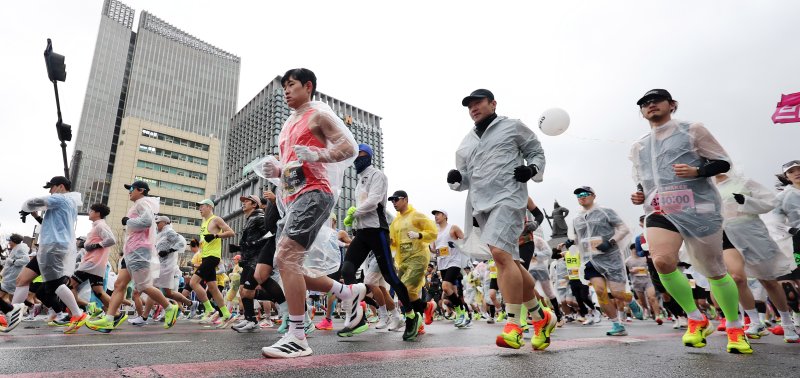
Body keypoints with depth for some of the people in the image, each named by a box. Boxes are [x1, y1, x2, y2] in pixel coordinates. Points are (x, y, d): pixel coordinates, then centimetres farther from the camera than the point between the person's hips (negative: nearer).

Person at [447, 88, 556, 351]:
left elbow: (537, 152, 12)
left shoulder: (513, 127, 8)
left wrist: (532, 169, -8)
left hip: (508, 198, -6)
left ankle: (513, 325, -15)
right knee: (510, 261, 7)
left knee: (500, 253, -24)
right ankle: (541, 317, 23)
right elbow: (465, 179, 24)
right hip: (481, 205, 6)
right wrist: (456, 179, 2)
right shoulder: (466, 144, 21)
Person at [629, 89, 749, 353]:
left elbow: (723, 162, 3)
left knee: (714, 271, 5)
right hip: (660, 211, 3)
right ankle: (696, 319, -1)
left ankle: (735, 328, 30)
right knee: (662, 261, -23)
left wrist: (697, 171, -17)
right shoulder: (638, 147, 16)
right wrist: (639, 194, 3)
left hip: (699, 209, -2)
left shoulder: (692, 130, 5)